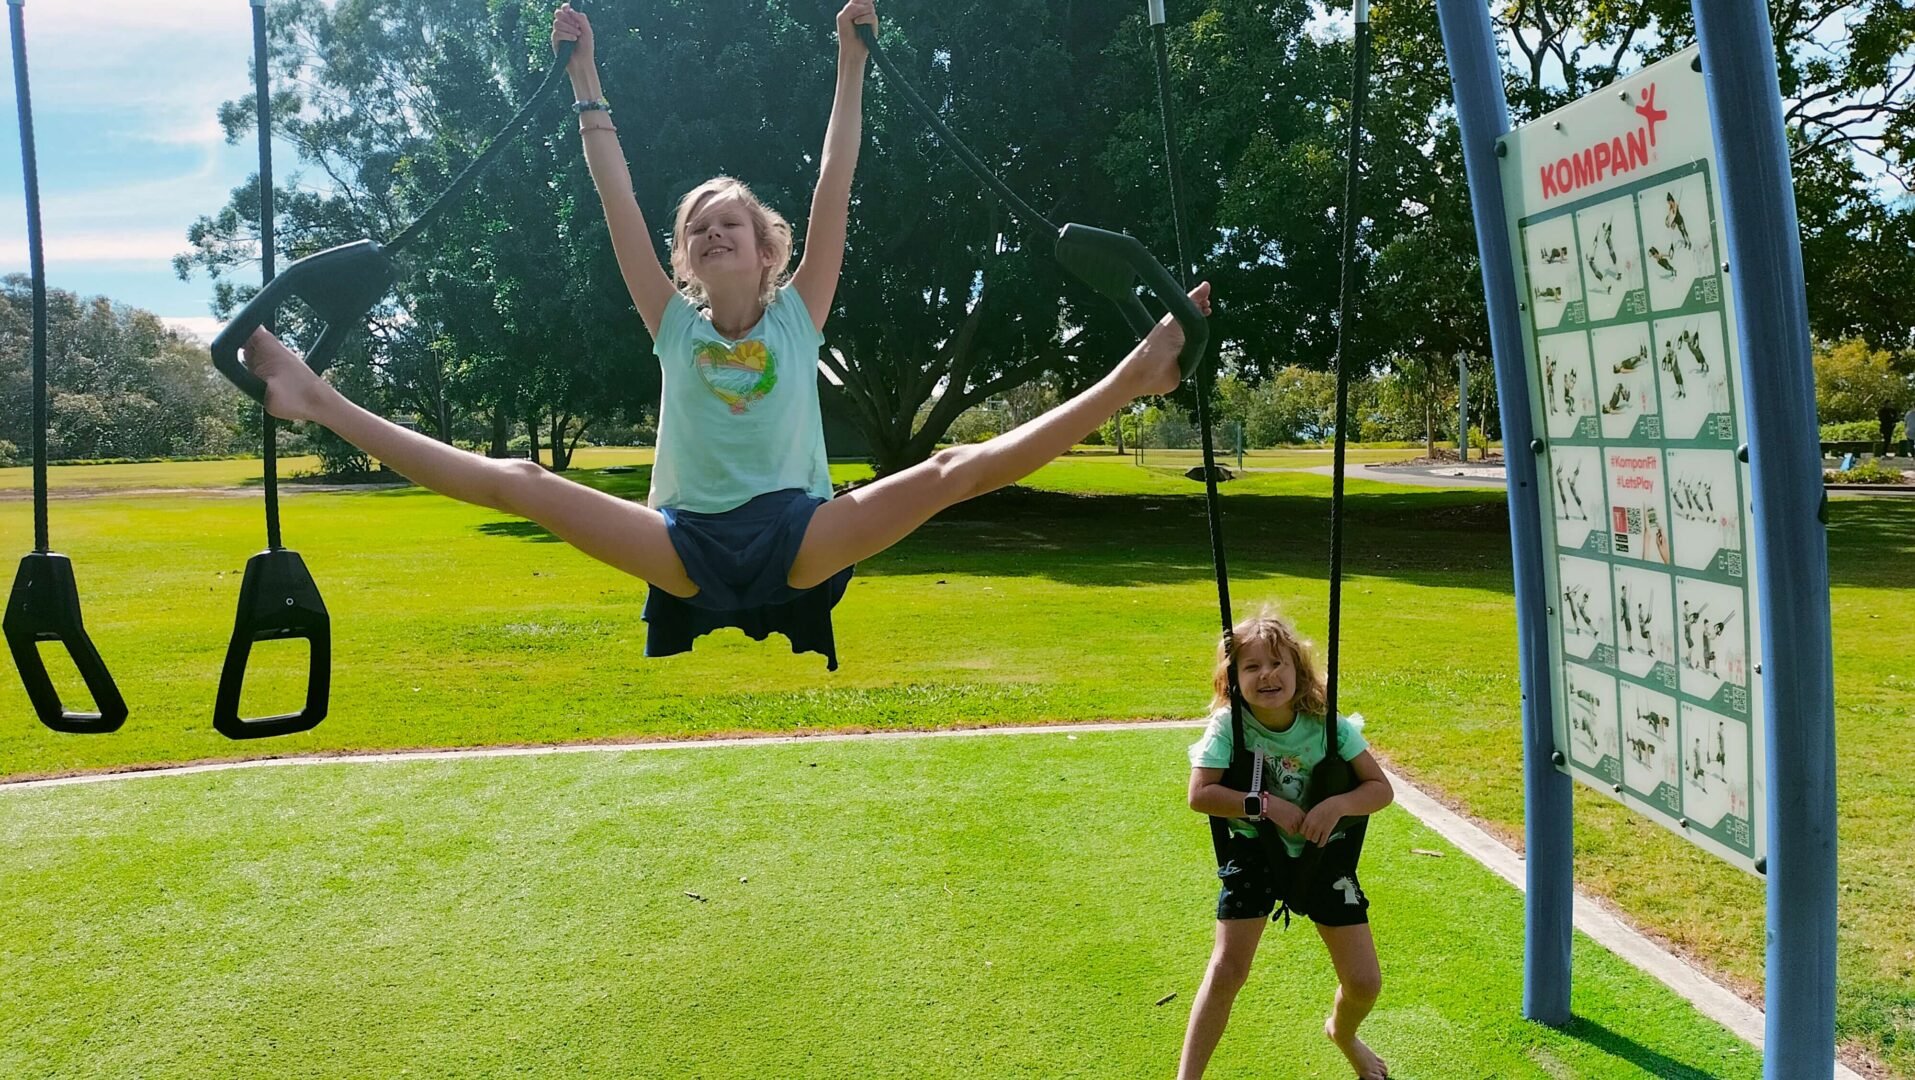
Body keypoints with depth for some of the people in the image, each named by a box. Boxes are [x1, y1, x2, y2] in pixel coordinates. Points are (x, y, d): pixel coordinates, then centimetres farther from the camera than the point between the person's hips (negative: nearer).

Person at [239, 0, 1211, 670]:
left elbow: (834, 193, 5)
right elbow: (618, 204, 12)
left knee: (957, 470, -23)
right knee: (516, 482, -15)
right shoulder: (674, 325, 13)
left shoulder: (798, 313, 10)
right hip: (690, 543, 2)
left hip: (798, 533, -1)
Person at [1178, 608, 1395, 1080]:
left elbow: (1381, 788, -10)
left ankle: (1341, 1032, 42)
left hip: (1323, 852, 2)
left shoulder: (1328, 726, -16)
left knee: (1365, 983, 5)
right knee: (1226, 971, -10)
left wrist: (1336, 805, -28)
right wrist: (1265, 804, -29)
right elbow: (1200, 794, -22)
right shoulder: (1228, 724, -19)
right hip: (1253, 852, -2)